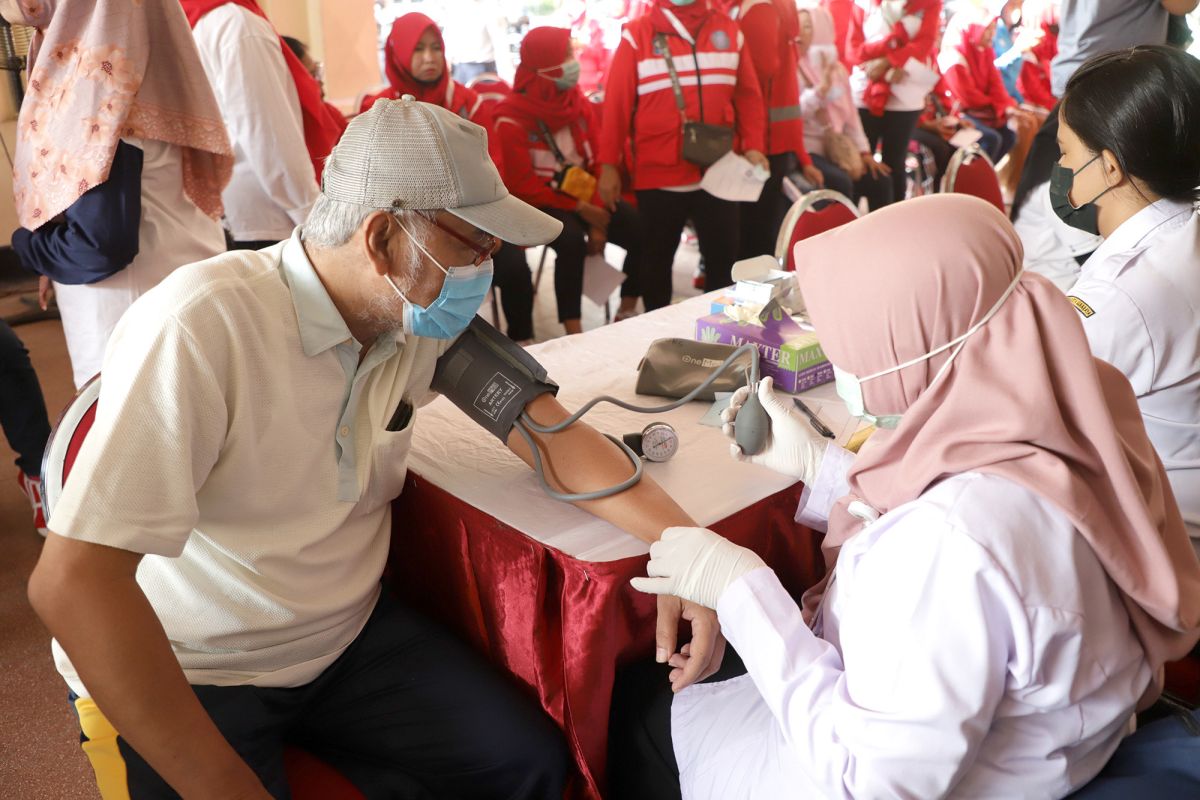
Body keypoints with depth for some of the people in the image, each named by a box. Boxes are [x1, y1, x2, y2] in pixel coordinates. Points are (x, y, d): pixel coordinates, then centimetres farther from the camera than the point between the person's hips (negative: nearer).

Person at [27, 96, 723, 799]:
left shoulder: (421, 314, -8)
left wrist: (679, 536, -21)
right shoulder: (203, 326, -28)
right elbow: (73, 581, -31)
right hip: (184, 675, -4)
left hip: (348, 636, 5)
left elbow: (548, 432, -6)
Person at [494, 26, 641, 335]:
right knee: (571, 241, -36)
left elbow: (600, 162, 1)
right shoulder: (512, 120, -13)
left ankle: (627, 312, 1)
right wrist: (581, 208, -18)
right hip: (541, 203, -5)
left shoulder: (579, 103, 3)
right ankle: (573, 331, -28)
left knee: (641, 231, -17)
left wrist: (598, 220, -11)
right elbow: (524, 186, -14)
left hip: (587, 196, 5)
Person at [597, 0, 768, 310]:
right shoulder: (637, 35, -1)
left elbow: (748, 95, 9)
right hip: (658, 177, -2)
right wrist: (608, 164, -7)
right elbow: (616, 102, -4)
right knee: (657, 260, 11)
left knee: (724, 259, 7)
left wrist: (753, 146, -3)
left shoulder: (729, 31, 9)